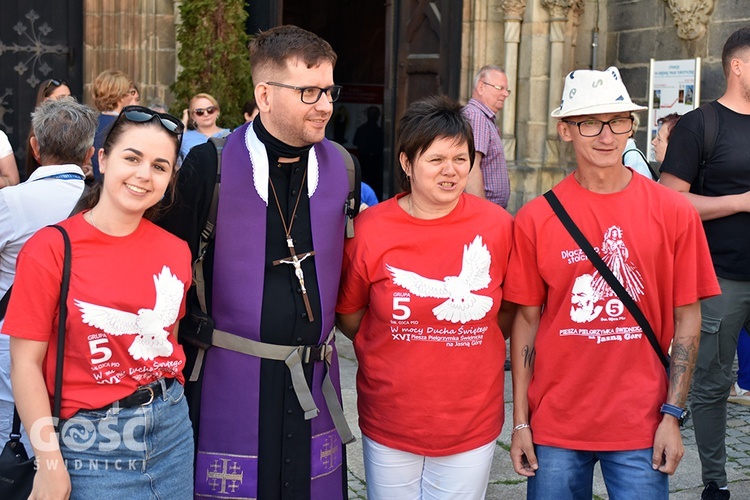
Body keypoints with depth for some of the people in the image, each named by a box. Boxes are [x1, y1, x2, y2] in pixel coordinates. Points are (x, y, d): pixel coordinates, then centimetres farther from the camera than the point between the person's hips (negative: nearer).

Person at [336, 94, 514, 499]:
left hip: (472, 425, 0)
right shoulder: (369, 231, -9)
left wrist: (465, 349, -2)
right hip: (390, 422, 0)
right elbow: (348, 316, 4)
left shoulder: (498, 226, -8)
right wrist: (388, 362, -1)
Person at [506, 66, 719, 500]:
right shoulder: (536, 218, -3)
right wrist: (520, 422, 1)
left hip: (642, 428, 0)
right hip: (555, 426, 1)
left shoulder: (674, 213, -3)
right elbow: (526, 321, 1)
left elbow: (687, 318, 0)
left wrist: (673, 415, -4)